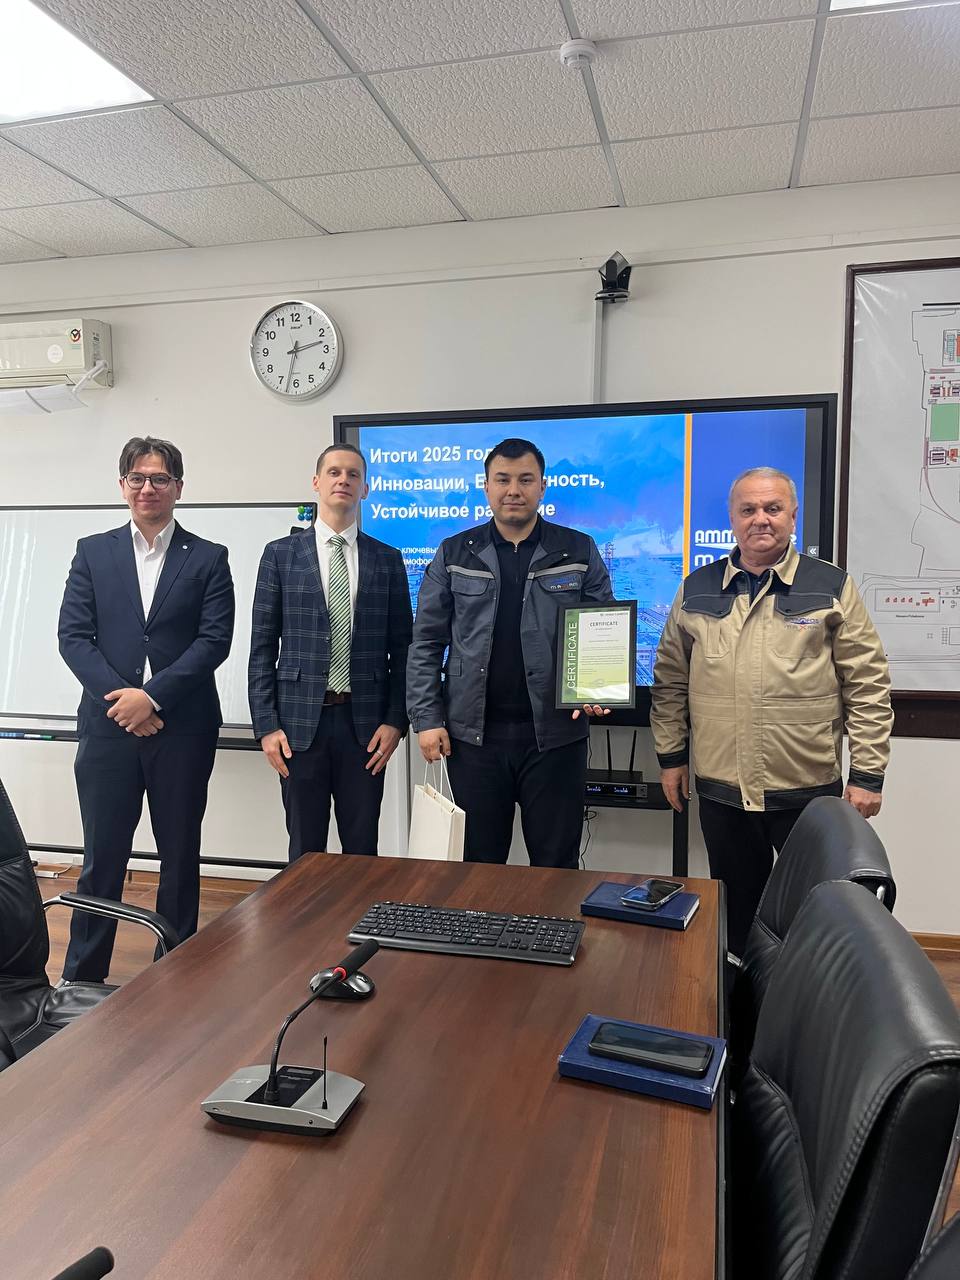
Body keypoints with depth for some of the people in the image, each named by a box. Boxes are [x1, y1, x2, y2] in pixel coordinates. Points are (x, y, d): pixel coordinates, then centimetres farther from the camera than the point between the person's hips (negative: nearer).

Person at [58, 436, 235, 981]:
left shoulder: (209, 558, 4)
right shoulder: (93, 552, 9)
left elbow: (215, 640, -5)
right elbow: (73, 635, 2)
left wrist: (153, 695, -14)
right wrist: (119, 697, -11)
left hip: (183, 728, -1)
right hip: (108, 726, 1)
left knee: (180, 858, 9)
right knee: (102, 859, 8)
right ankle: (82, 981, 22)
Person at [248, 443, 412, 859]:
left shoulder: (387, 559, 7)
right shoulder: (281, 554, 4)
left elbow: (401, 648, 7)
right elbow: (262, 647, 2)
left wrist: (395, 720, -1)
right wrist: (266, 725, -4)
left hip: (365, 725, 1)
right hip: (300, 722, -1)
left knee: (362, 850, 8)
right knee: (305, 851, 9)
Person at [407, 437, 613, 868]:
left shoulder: (580, 552, 3)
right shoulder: (454, 554, 5)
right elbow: (426, 643, 5)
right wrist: (427, 719, -2)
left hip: (555, 732, 0)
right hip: (473, 733, 1)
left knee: (557, 864, 10)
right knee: (477, 863, 12)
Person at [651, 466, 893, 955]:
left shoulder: (832, 587, -1)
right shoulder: (697, 589, 6)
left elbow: (868, 686, -2)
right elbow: (670, 680, 10)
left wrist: (867, 774, -5)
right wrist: (671, 756, 7)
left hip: (809, 789, -2)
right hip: (720, 790, 2)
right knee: (738, 905, 17)